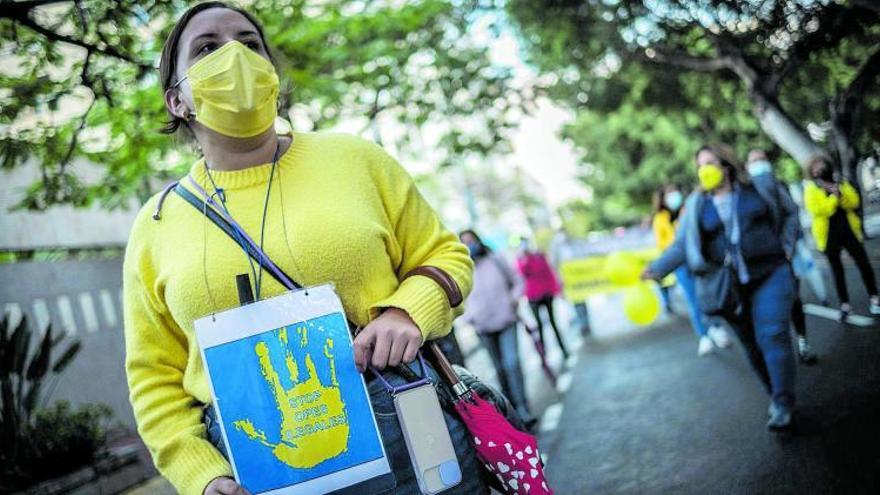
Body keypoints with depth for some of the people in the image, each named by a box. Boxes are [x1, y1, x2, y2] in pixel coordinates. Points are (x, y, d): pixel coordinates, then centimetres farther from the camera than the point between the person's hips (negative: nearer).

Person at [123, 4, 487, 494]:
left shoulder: (356, 158, 3)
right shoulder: (157, 225, 5)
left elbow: (443, 255, 9)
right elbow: (156, 379, 8)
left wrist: (407, 312, -11)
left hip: (404, 430, 0)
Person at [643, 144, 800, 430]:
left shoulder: (758, 189, 0)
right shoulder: (695, 205, 1)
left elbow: (790, 213, 14)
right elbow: (682, 245, -6)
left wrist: (786, 248, 4)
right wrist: (657, 269, -21)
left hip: (770, 276, -2)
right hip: (730, 286, 2)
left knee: (772, 336, -15)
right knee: (753, 346, 8)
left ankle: (783, 405, -8)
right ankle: (776, 396, 26)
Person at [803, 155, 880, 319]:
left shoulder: (841, 184, 8)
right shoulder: (810, 190, -5)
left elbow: (853, 202, -4)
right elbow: (819, 210, -19)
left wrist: (839, 192, -19)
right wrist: (834, 196, -22)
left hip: (849, 230, 3)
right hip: (829, 235, -3)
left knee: (863, 263, 1)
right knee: (837, 269, 6)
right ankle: (845, 305, 15)